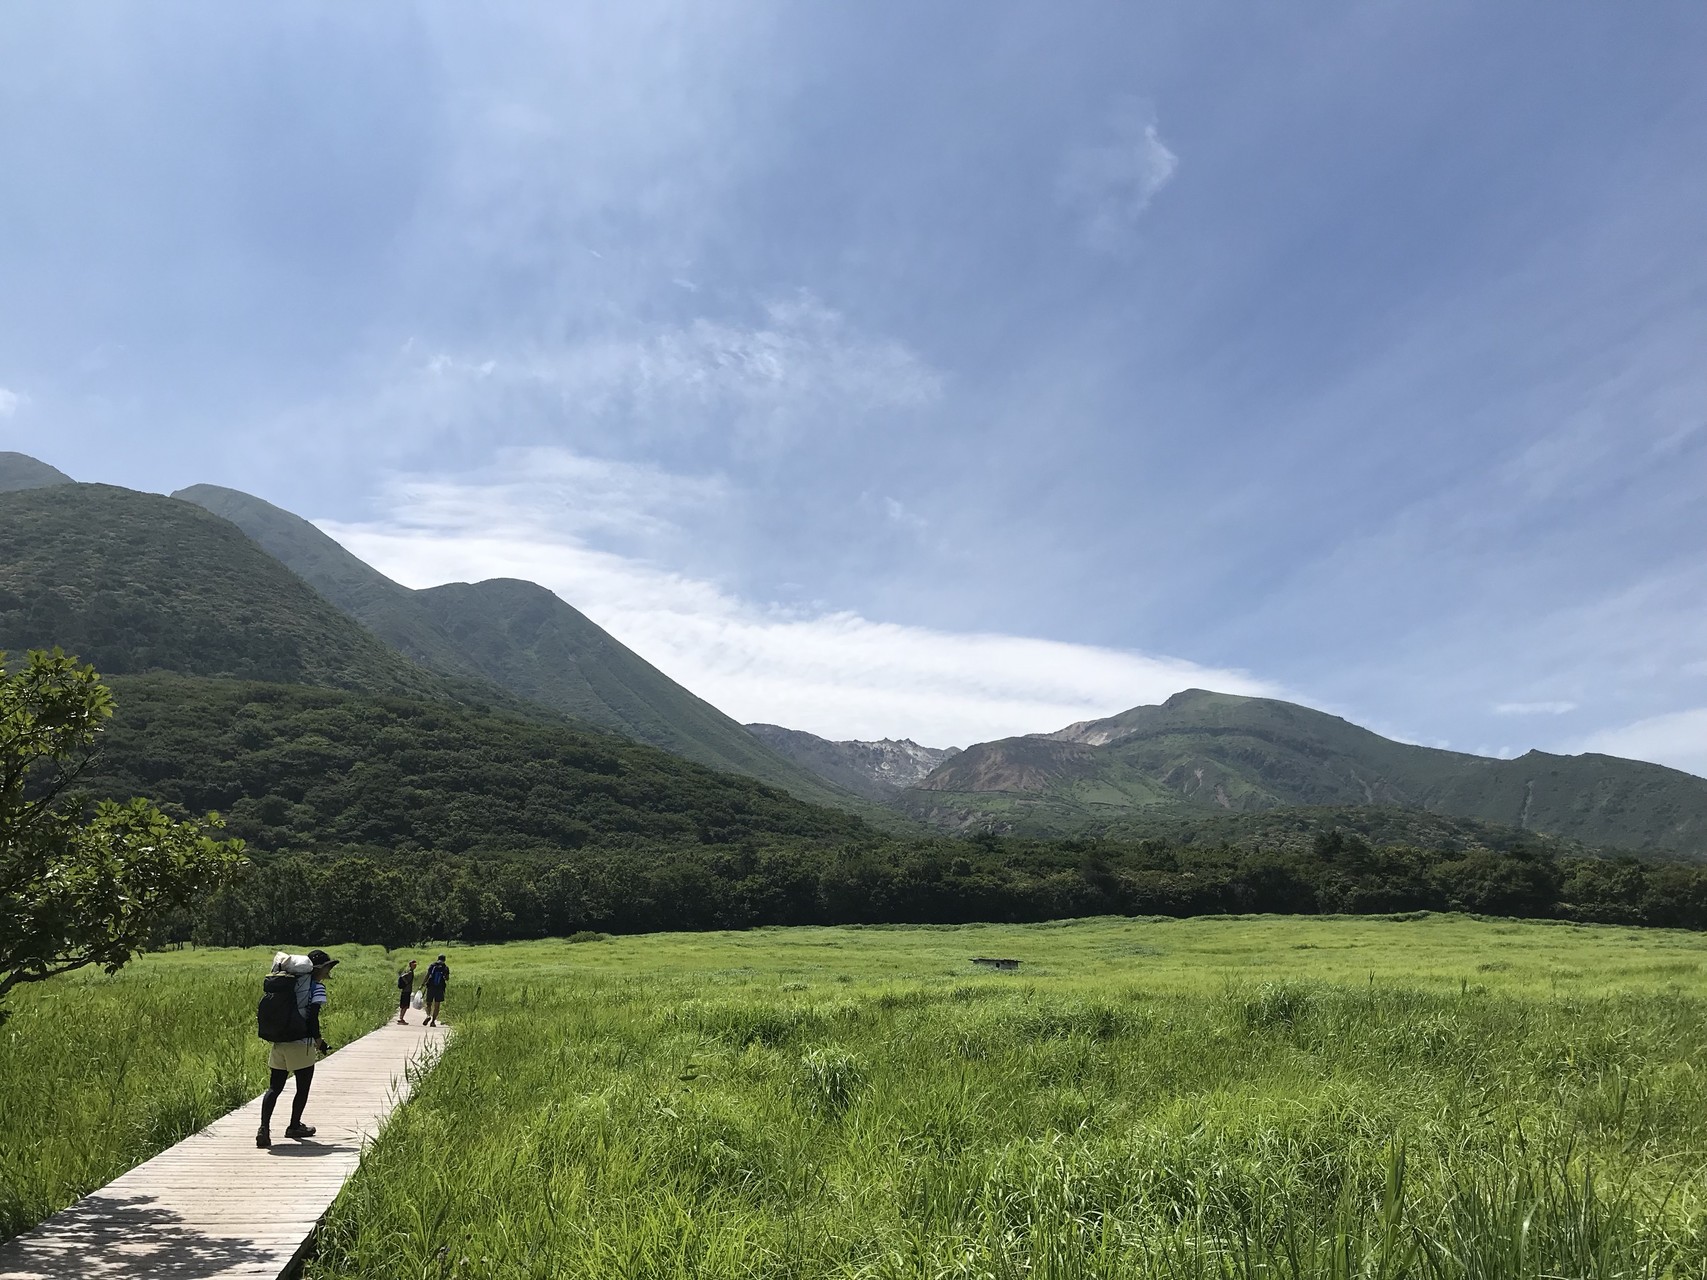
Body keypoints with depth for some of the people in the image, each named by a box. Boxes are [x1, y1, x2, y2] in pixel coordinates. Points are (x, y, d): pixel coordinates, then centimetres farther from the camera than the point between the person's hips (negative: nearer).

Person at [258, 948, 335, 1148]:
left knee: (274, 1087, 10)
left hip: (279, 1042, 6)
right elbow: (313, 1017, -17)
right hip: (301, 1044, -6)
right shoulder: (317, 988, -9)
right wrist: (318, 1041, -7)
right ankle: (294, 1126, 25)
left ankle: (264, 1128, -4)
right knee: (303, 1088, 13)